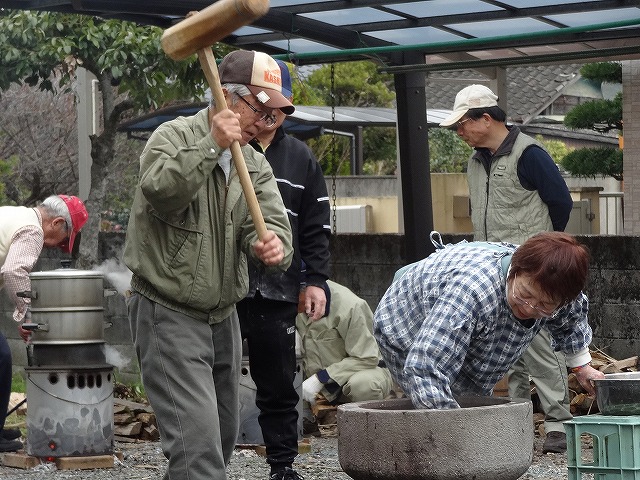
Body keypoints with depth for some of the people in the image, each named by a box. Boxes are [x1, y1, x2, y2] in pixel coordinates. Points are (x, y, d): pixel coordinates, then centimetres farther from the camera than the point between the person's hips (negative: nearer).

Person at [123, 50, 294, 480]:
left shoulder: (256, 166, 10)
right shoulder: (174, 137, -8)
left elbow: (272, 224, -4)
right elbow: (161, 192, -27)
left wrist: (271, 245, -26)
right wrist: (211, 146, -30)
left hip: (223, 317, 7)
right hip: (168, 315, -7)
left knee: (223, 438, 14)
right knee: (198, 443, -18)